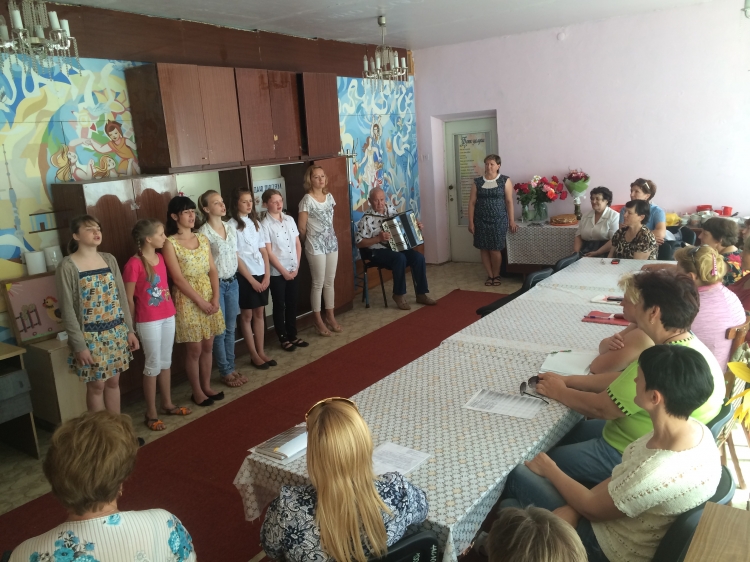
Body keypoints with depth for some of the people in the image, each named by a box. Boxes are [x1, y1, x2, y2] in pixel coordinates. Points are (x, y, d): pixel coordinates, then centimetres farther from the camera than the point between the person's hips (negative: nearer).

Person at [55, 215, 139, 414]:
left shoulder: (109, 260, 6)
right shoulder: (68, 266, -11)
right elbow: (67, 309, -12)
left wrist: (129, 329, 6)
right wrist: (79, 345, -15)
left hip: (116, 332, 5)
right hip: (91, 336, -5)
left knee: (113, 382, 14)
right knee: (96, 385, 6)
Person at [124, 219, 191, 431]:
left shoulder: (161, 258, 6)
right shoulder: (134, 264, -17)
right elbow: (128, 298, -12)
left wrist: (171, 308, 10)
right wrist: (133, 325, -6)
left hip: (168, 316, 7)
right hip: (148, 322, -7)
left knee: (166, 362, 16)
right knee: (153, 365, 2)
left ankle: (168, 404, 30)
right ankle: (151, 414, 14)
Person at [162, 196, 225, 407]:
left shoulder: (202, 239, 8)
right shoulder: (170, 243, -10)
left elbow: (212, 270, 6)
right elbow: (178, 279, -14)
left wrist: (215, 297, -7)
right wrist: (200, 301, -16)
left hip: (209, 296, 5)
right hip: (187, 300, -5)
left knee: (208, 346, 12)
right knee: (194, 350, 3)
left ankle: (207, 386, 27)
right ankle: (197, 392, 18)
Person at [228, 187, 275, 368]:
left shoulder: (255, 222, 9)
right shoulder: (232, 225, -9)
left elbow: (263, 250, 8)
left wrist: (267, 275, -2)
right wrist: (251, 280, -13)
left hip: (261, 274, 6)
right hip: (245, 276, -6)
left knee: (259, 313, 12)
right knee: (247, 316, 5)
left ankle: (261, 351, 21)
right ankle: (254, 355, 14)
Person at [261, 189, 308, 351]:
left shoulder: (290, 220, 5)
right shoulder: (265, 225, -11)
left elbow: (298, 244, 8)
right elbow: (268, 252, -13)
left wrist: (296, 267, 0)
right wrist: (284, 271, -11)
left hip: (293, 270, 5)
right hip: (277, 273, -5)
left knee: (292, 304, 13)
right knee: (279, 306, 7)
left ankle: (292, 336, 26)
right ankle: (283, 338, 19)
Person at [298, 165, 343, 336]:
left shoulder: (329, 197, 7)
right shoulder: (307, 200, -14)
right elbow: (301, 227, -10)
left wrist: (330, 237, 12)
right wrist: (311, 240, 3)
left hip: (332, 243, 6)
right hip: (316, 246, -6)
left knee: (330, 281, 12)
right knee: (318, 283, 2)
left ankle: (330, 316, 23)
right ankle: (317, 319, 15)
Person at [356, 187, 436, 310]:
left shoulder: (391, 209, 5)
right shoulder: (366, 219, -13)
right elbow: (359, 243, -14)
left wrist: (415, 225, 2)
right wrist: (378, 238, -23)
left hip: (397, 246, 6)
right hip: (378, 252, -6)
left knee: (418, 257, -17)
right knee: (400, 258, -33)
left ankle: (421, 294, -6)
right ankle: (398, 295, -16)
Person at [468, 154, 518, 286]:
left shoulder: (505, 181, -1)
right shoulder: (477, 182, 4)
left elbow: (509, 201, -1)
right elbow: (472, 202, 4)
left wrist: (511, 221, -4)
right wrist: (471, 222, -2)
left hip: (498, 220, -2)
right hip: (481, 220, 2)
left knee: (495, 249, -3)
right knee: (484, 249, 4)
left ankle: (496, 275, 18)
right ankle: (490, 275, 19)